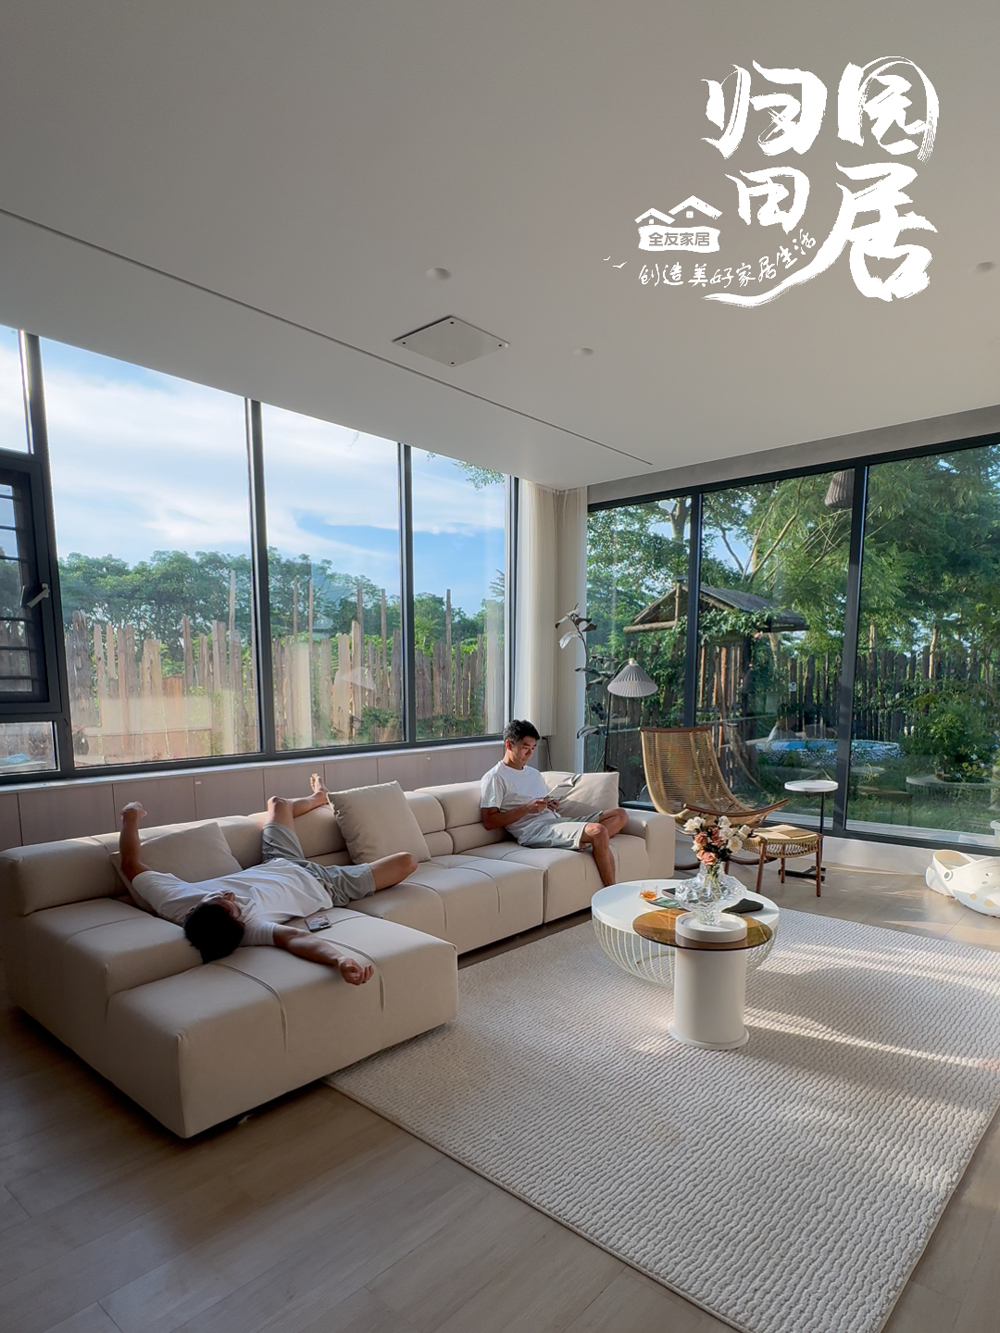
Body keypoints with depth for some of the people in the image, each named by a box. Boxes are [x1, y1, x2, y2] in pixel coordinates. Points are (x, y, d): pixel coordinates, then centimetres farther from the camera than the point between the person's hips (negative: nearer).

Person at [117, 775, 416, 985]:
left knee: (278, 802, 27)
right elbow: (295, 938, -59)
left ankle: (317, 798, 59)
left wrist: (130, 817, -8)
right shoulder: (247, 927, -44)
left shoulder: (174, 902, -32)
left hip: (276, 866, 6)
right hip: (318, 884, -5)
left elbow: (131, 864, -21)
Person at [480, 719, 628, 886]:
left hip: (557, 821, 9)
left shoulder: (534, 774, 26)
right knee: (598, 831, -29)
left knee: (620, 814, -2)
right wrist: (527, 808, -15)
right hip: (533, 830, -9)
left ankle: (582, 841, -22)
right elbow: (488, 821, -10)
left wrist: (553, 806, 6)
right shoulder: (494, 778, -1)